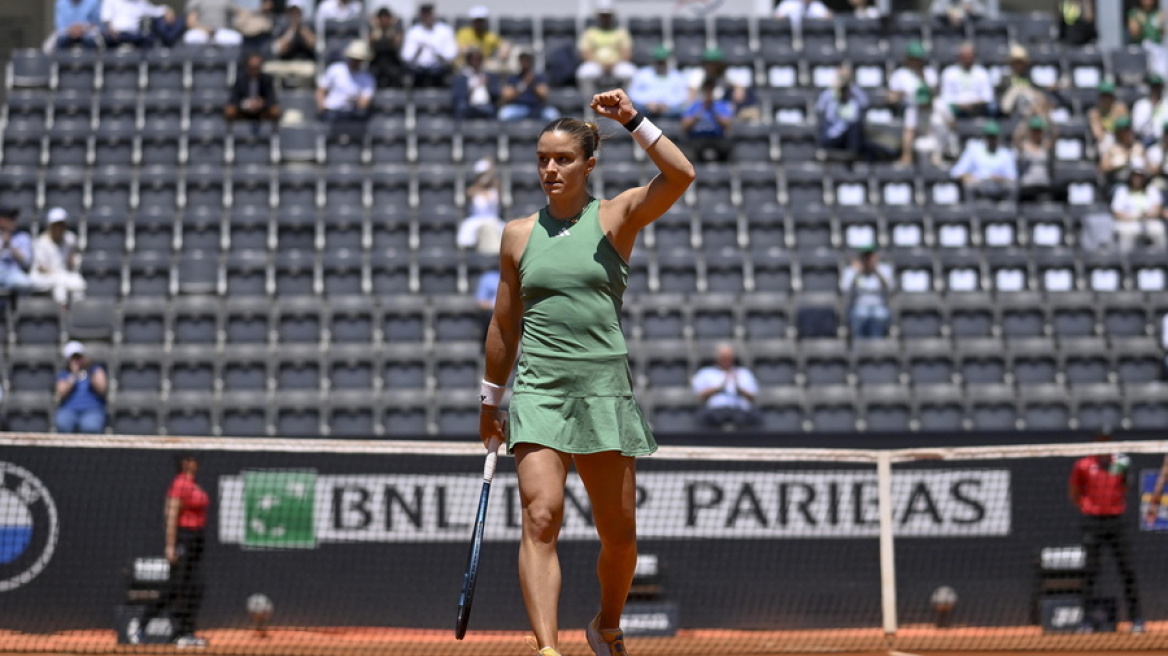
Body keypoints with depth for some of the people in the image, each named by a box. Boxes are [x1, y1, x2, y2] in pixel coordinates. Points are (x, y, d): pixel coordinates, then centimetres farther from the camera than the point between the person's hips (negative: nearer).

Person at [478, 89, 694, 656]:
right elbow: (504, 323, 19)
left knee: (618, 534, 7)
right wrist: (491, 400, 21)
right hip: (538, 391, 0)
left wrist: (632, 120, -18)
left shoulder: (616, 218, 4)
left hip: (604, 389, 0)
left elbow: (680, 175, -13)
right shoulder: (519, 235, 10)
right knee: (540, 518, -18)